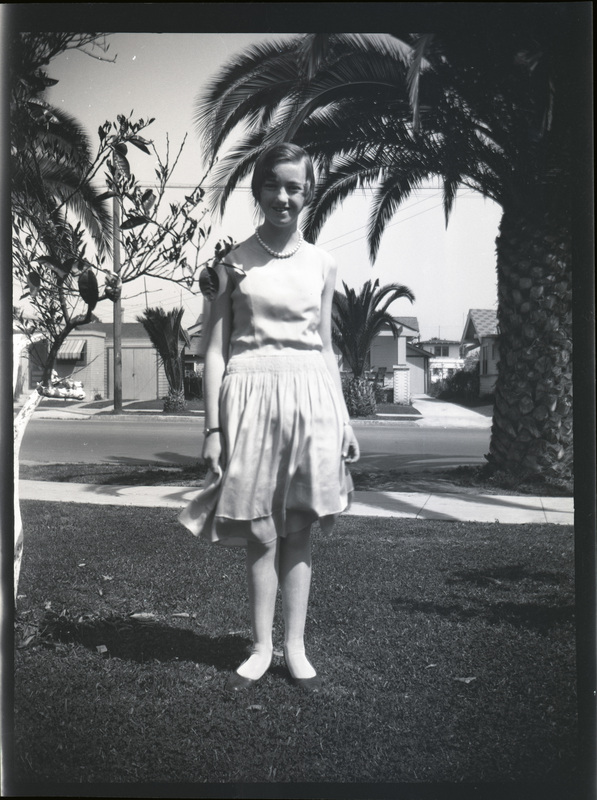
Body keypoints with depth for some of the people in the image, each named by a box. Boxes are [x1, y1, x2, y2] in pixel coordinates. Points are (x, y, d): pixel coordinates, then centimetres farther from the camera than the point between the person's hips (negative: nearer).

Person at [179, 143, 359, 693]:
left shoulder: (322, 265, 9)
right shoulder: (233, 264, 3)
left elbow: (326, 347, 14)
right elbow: (216, 349, 1)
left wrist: (345, 420, 11)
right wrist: (213, 427, -4)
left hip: (310, 396, 2)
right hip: (250, 394, -1)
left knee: (298, 532, 6)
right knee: (261, 533, 2)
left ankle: (295, 648, 16)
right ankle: (262, 648, 16)